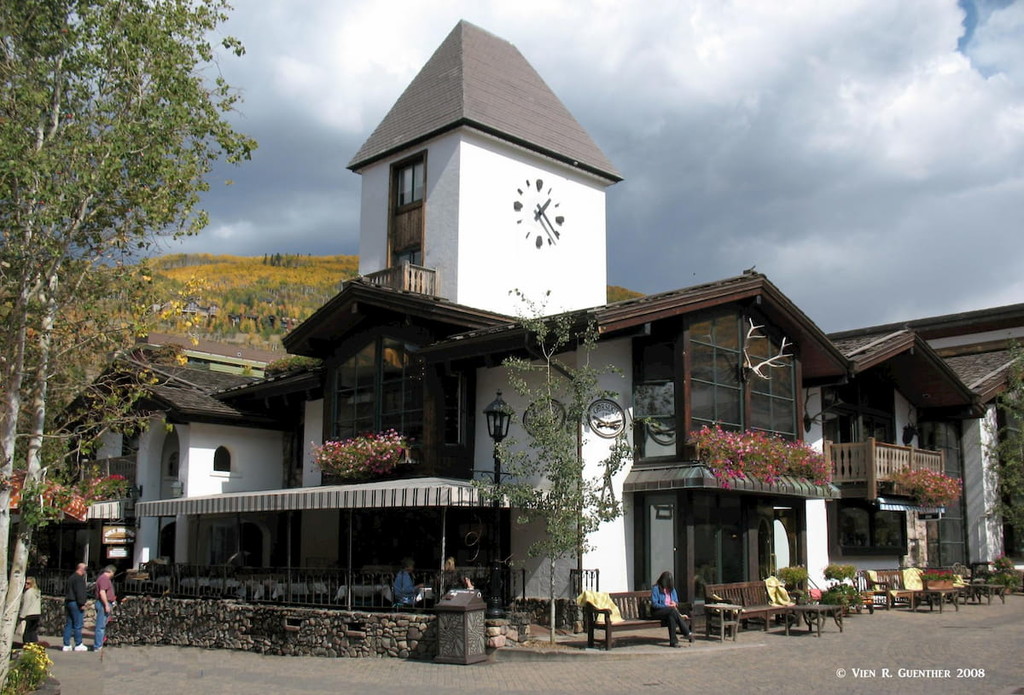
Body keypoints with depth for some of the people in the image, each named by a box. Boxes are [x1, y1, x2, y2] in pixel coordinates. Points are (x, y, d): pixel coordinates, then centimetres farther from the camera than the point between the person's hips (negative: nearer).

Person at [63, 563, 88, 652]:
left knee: (68, 624, 9)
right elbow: (79, 592, -19)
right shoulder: (79, 578, -12)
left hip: (68, 602, 10)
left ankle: (66, 645, 10)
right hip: (75, 603, -10)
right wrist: (82, 603, -18)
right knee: (78, 625, -4)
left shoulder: (71, 577, 19)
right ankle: (78, 645, -2)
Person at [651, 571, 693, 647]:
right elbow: (654, 604, -12)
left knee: (671, 616, -35)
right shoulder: (655, 588, -6)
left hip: (670, 612, 5)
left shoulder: (672, 589, 14)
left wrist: (674, 603, -9)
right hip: (657, 612, -5)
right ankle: (687, 632, -32)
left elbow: (676, 602, 17)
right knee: (672, 610, -34)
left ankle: (673, 641, -40)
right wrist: (667, 606, -19)